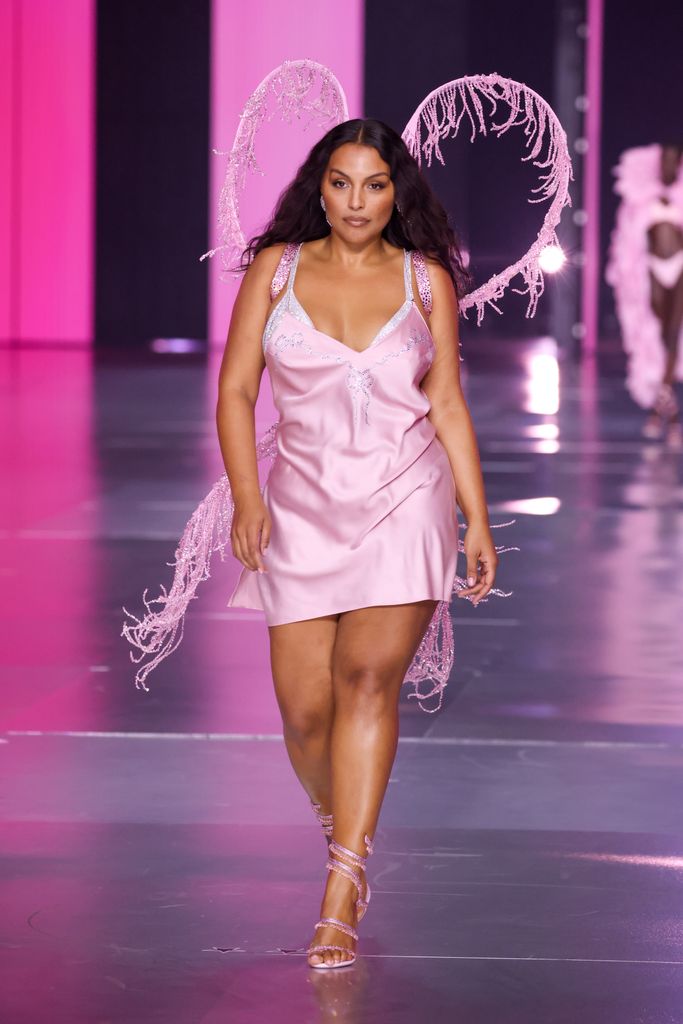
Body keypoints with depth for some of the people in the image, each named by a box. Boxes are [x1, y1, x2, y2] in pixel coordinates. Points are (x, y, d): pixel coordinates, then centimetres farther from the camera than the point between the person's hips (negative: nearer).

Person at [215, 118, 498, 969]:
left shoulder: (426, 279, 5)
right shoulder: (277, 268, 4)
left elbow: (447, 405, 8)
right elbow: (235, 391, 2)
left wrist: (478, 520, 5)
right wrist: (245, 496, -11)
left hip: (406, 499, -1)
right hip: (304, 506, 1)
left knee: (369, 678, -17)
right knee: (305, 708, -3)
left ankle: (342, 892, -18)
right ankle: (340, 830, 29)